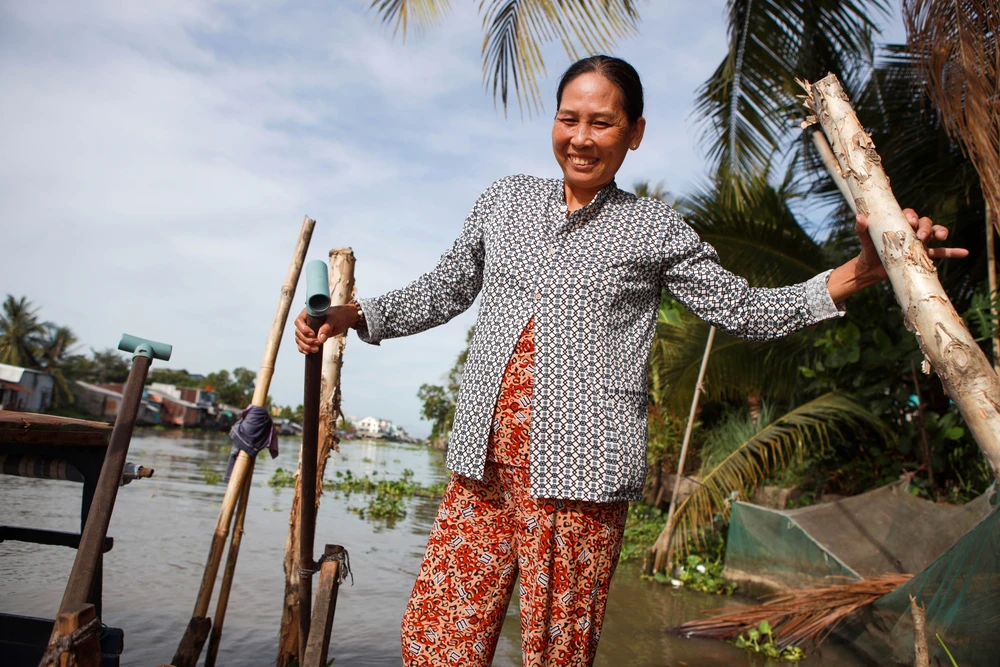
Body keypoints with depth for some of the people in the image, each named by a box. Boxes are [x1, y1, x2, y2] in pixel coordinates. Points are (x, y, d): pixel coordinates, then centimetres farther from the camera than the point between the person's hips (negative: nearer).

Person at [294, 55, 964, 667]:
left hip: (581, 471, -3)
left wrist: (865, 268, -4)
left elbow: (745, 309, 7)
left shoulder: (656, 229, 6)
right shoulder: (505, 200, 14)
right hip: (484, 465, 4)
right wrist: (351, 315, 11)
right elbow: (444, 291, 21)